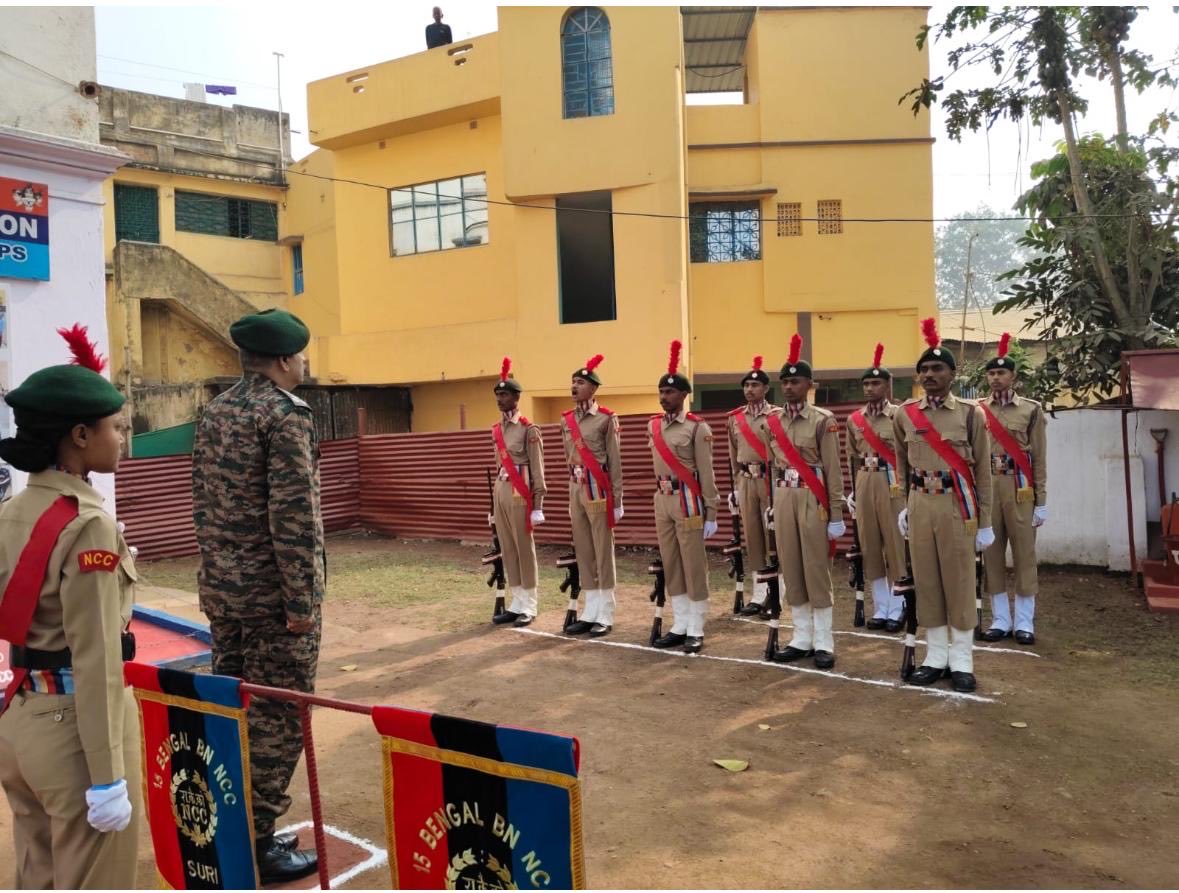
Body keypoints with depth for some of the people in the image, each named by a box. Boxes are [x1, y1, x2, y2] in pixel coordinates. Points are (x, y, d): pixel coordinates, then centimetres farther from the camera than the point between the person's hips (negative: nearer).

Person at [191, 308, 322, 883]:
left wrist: (216, 569, 20)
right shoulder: (286, 413, -16)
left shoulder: (214, 412, 10)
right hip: (270, 590, -9)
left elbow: (203, 501, 14)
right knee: (277, 719, 3)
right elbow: (293, 515, -21)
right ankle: (257, 844, 13)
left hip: (220, 585, 9)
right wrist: (302, 600, -18)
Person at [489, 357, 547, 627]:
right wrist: (494, 503, 18)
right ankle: (517, 604, 18)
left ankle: (529, 607, 8)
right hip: (500, 491, 7)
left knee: (524, 549, -1)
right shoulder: (496, 430, 13)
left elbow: (537, 470, -9)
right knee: (507, 549, 10)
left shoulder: (528, 429, -8)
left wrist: (537, 506, -13)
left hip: (520, 493, -7)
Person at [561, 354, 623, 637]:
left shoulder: (606, 418, -6)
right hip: (576, 489, 6)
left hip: (598, 489, -6)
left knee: (603, 552, -1)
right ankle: (590, 613, 17)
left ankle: (605, 616, 6)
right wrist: (572, 489, 18)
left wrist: (617, 500, -9)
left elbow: (615, 462, -7)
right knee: (582, 552, 9)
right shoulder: (566, 420, 11)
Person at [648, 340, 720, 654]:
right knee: (670, 565, 11)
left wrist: (711, 514, -10)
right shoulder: (653, 425, 9)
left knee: (693, 565, 1)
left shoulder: (697, 427, -9)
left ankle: (696, 631, 9)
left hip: (688, 500, -6)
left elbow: (706, 473, -9)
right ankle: (679, 626, 21)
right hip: (662, 500, 6)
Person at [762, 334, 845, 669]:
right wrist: (769, 506, 12)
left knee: (817, 568, 0)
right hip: (783, 498, 5)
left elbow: (833, 470, -6)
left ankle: (823, 643, 9)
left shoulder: (823, 420, -5)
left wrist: (836, 515, -9)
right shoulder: (772, 421, 9)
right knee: (790, 568, 8)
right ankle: (802, 639, 18)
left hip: (812, 498, -5)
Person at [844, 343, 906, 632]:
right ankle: (880, 609, 17)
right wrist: (853, 491, 10)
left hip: (893, 485, -4)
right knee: (870, 547, 7)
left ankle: (895, 610, 10)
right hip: (865, 486, 4)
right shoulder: (853, 419, 9)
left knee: (896, 545, 1)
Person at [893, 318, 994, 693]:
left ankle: (961, 661, 13)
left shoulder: (970, 413, -2)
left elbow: (983, 470, 0)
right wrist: (902, 505, 13)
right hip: (919, 505, 3)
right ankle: (936, 656, 18)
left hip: (957, 506, -2)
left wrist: (985, 521, -1)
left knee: (959, 581, 3)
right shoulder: (904, 414, 5)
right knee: (925, 580, 7)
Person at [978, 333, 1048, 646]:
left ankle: (1024, 622, 12)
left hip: (1020, 489, -2)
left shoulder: (1031, 409, 2)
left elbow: (1039, 459, 0)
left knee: (1024, 553, 3)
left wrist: (1042, 501, -4)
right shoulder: (977, 411, 6)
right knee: (991, 553, 6)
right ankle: (1000, 620, 16)